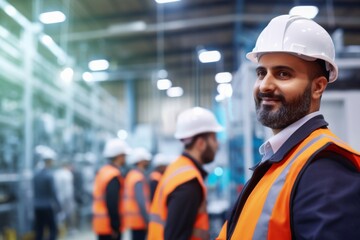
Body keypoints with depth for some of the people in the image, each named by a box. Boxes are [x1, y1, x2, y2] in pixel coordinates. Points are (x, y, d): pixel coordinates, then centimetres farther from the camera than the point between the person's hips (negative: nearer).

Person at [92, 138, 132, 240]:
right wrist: (115, 227, -18)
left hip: (101, 223, 9)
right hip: (109, 225, -9)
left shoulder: (102, 171, 11)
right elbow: (112, 204, -23)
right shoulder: (114, 176, -18)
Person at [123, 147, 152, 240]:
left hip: (132, 218, 9)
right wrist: (147, 221, -20)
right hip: (139, 219, -9)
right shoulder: (139, 178, -16)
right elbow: (141, 201, -22)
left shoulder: (131, 174, 13)